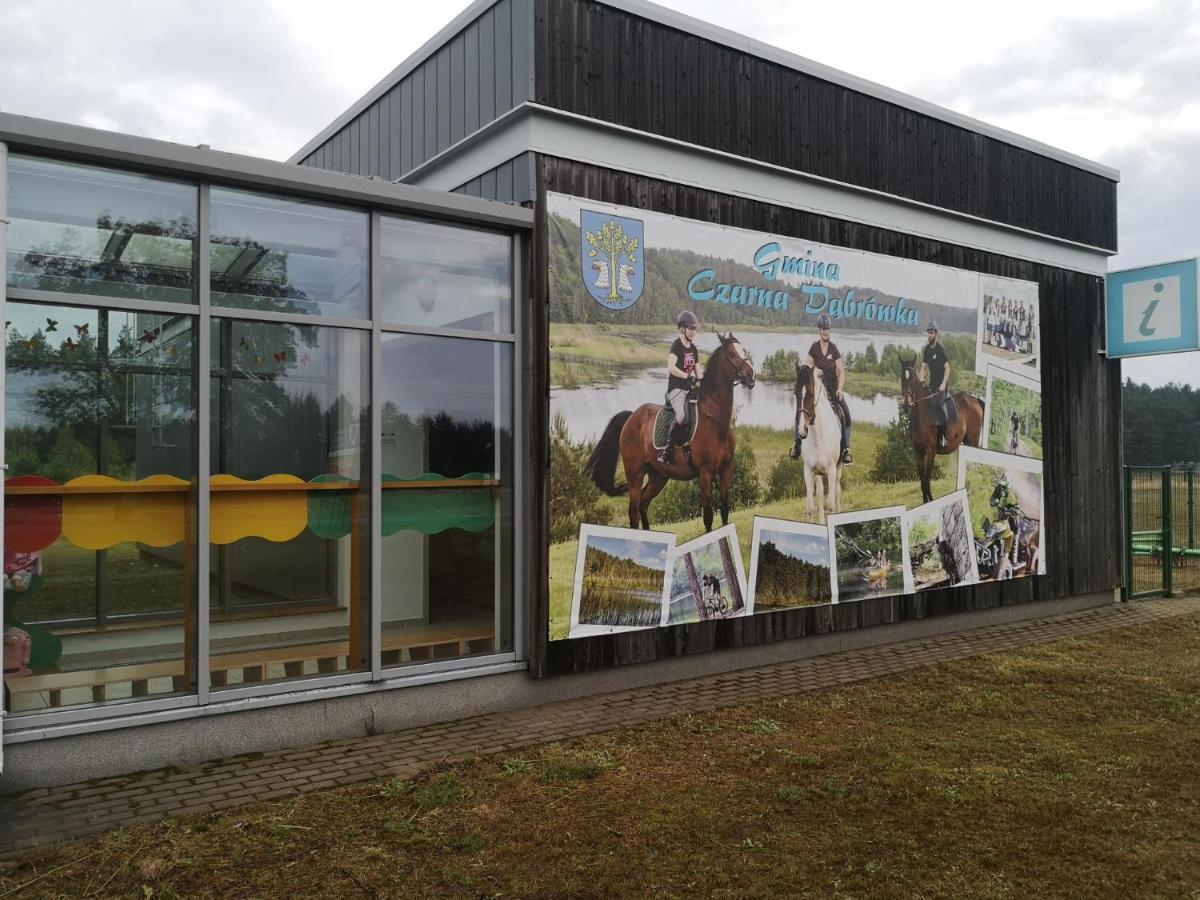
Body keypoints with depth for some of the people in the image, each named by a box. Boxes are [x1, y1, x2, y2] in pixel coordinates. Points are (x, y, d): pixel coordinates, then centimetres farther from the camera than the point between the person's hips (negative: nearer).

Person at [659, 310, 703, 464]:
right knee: (681, 415, -31)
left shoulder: (694, 348, 15)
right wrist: (689, 377, -23)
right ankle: (666, 450, -24)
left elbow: (698, 370, 18)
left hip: (690, 388, 9)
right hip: (676, 388, -9)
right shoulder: (677, 346, -8)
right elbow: (671, 368, -22)